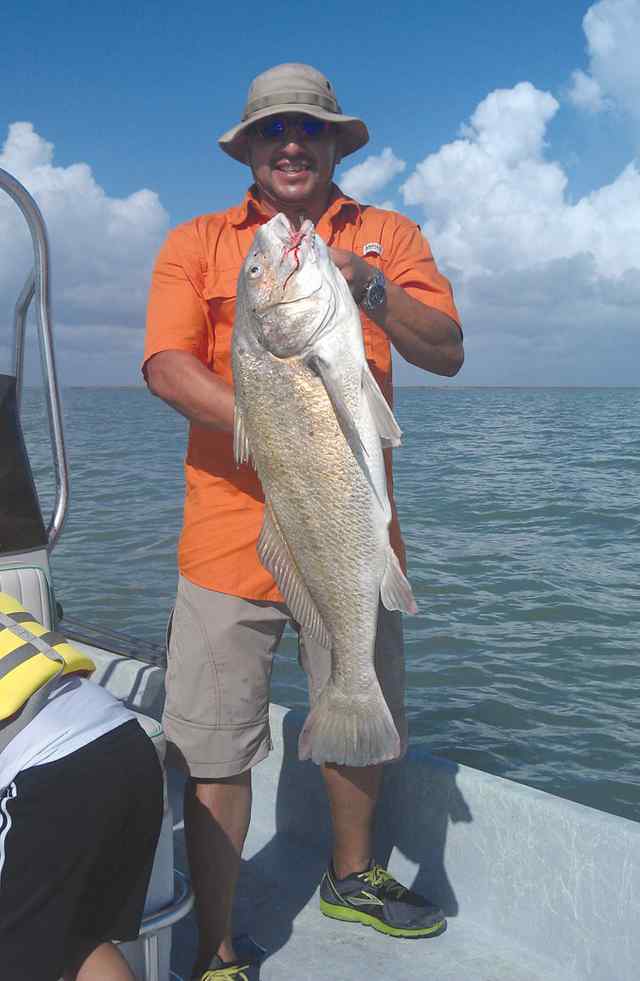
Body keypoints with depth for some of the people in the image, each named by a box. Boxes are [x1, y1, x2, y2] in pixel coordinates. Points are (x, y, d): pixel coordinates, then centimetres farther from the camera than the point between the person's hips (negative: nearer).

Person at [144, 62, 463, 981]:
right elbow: (166, 365, -9)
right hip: (232, 532, -2)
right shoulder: (196, 244, 6)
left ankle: (350, 877, 45)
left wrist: (369, 287, -18)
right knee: (214, 752, 0)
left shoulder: (388, 236, 11)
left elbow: (447, 352, -1)